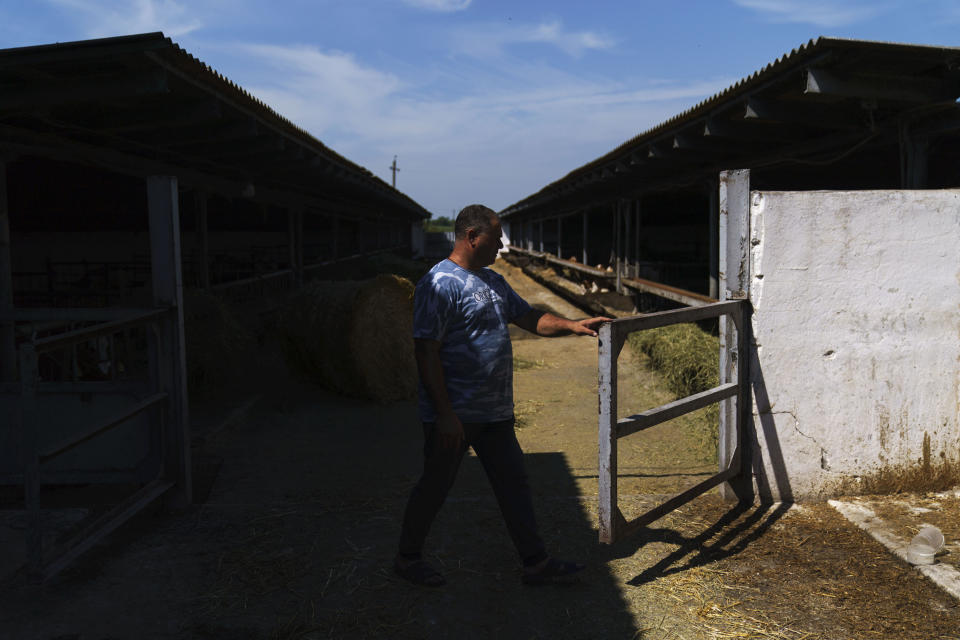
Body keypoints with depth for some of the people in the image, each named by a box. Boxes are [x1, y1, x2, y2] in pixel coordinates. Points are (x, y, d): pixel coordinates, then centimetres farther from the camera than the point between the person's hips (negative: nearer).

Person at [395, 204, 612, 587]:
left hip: (494, 412, 8)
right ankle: (408, 557, 26)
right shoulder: (440, 284, -16)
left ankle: (535, 563, 21)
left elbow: (529, 318, 19)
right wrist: (445, 414, -21)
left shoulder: (493, 281, 13)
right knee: (435, 486, 7)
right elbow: (426, 351, -19)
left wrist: (573, 325, 1)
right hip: (454, 415, -8)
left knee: (514, 484, 11)